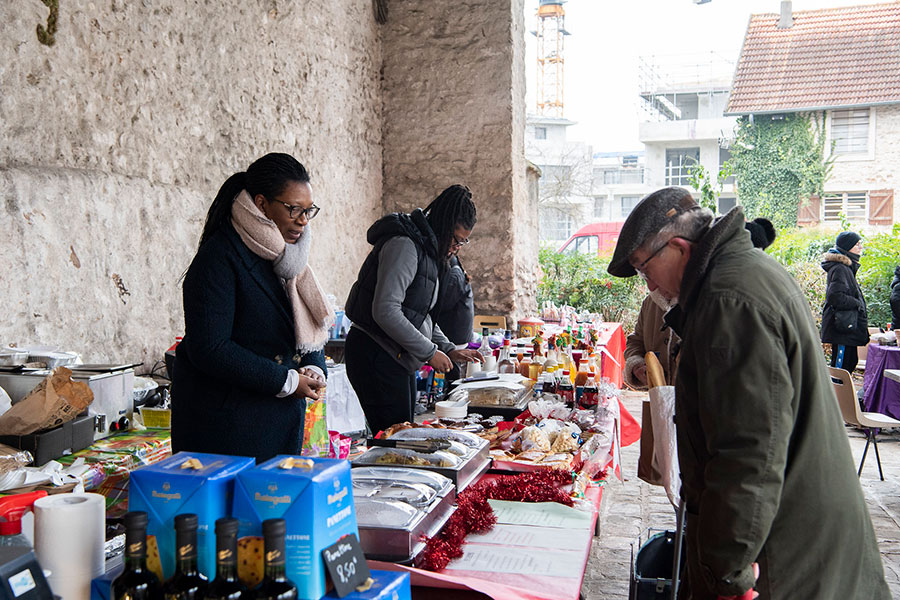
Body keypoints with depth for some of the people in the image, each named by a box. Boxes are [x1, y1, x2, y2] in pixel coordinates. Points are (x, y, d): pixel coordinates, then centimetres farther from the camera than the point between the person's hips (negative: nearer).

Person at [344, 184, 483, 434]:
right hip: (376, 356, -10)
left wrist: (450, 350, 10)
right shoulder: (404, 245, -16)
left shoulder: (427, 250, 16)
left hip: (399, 357, 10)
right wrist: (430, 351, -18)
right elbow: (385, 311, -25)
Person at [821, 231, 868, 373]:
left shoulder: (848, 267, 17)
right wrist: (857, 303, -16)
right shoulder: (840, 268, -16)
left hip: (850, 327, 11)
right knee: (840, 366, -7)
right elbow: (835, 296, -26)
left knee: (851, 362, 15)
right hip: (842, 328, -11)